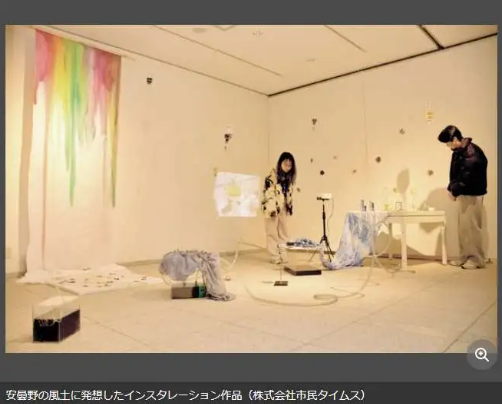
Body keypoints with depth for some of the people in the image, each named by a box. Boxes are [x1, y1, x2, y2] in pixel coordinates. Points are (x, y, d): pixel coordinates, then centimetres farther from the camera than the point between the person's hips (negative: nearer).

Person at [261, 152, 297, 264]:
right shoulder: (272, 175, -13)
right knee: (273, 232, 1)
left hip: (284, 208, 7)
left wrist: (290, 205, 13)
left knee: (284, 232, 9)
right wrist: (272, 208, -21)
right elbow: (268, 192, -17)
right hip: (273, 208, -6)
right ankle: (274, 257, 8)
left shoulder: (289, 177, 9)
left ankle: (283, 255, 18)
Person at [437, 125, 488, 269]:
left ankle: (477, 259, 7)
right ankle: (465, 257, 19)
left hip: (472, 195, -9)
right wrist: (451, 188, 0)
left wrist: (455, 191, -14)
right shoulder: (458, 151, 10)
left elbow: (468, 178, -23)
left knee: (472, 227, -3)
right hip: (463, 194, 9)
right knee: (463, 227, 11)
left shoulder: (472, 152, -19)